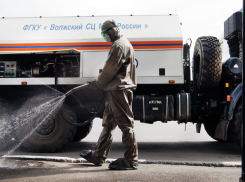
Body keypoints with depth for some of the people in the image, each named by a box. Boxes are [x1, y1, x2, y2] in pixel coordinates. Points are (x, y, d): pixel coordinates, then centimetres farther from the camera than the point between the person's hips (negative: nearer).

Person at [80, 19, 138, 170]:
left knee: (125, 124, -8)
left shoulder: (120, 45, -12)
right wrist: (102, 82, 15)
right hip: (115, 90, 11)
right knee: (108, 124, 14)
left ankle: (131, 160, -4)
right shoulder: (120, 44, 23)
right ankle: (99, 156, 23)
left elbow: (110, 69, -15)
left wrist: (99, 82, -1)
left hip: (119, 90, -11)